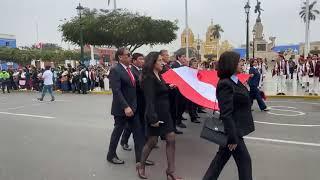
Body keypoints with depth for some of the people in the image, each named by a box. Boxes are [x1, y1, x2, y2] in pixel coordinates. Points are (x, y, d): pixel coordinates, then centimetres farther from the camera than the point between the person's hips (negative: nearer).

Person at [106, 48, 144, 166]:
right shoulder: (115, 70, -14)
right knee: (118, 132, 9)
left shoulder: (129, 69, 10)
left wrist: (133, 105, 8)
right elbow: (116, 91, -22)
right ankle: (111, 155, 30)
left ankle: (140, 157, 18)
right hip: (122, 108, -7)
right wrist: (125, 107, -27)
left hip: (133, 107, 7)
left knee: (138, 133, 8)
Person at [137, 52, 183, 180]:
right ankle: (141, 167, 28)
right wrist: (153, 118, -26)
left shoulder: (158, 76, 11)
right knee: (152, 142, 5)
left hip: (165, 113, 8)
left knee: (171, 140, 5)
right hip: (155, 114, -8)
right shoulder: (149, 78, -15)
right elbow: (150, 99, -22)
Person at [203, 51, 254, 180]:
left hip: (234, 128, 9)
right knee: (244, 160, 6)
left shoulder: (234, 81, 7)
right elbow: (226, 114, -25)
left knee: (221, 158, 18)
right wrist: (233, 137, -23)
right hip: (232, 130, -9)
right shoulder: (226, 84, -23)